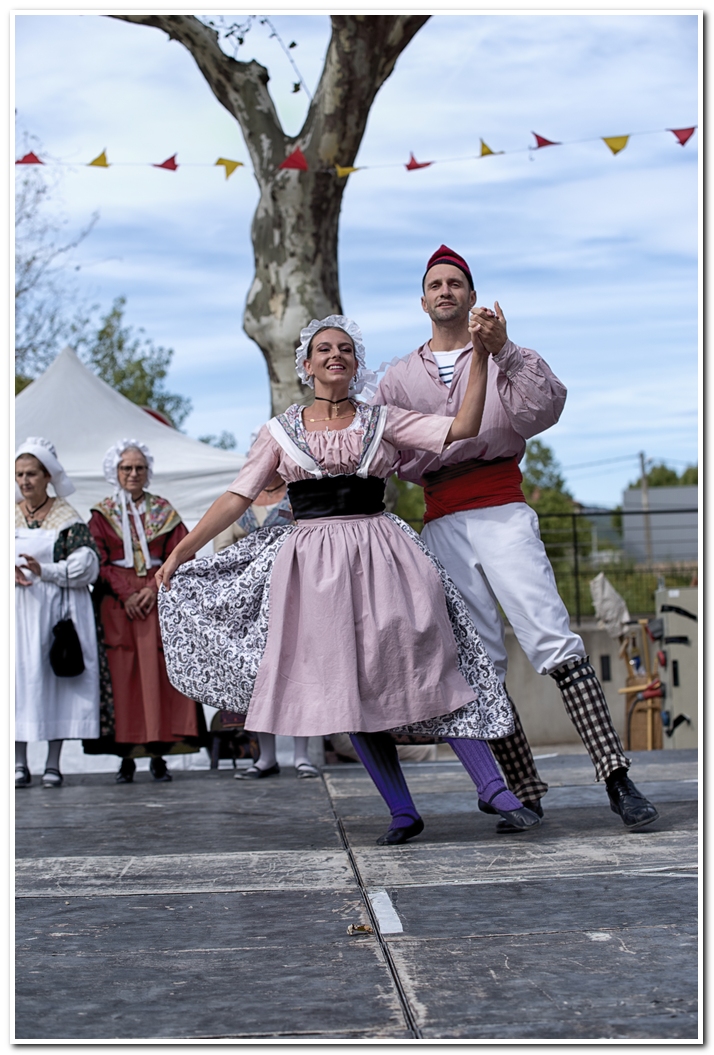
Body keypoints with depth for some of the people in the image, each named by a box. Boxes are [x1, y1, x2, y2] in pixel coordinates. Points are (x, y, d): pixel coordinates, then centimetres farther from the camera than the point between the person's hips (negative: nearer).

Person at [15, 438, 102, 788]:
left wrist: (45, 570, -18)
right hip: (17, 609, 2)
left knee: (57, 677, -3)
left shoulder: (67, 517, 3)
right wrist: (10, 571, -13)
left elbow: (86, 565, -6)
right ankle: (19, 763, 2)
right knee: (19, 675, -3)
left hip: (57, 608, -2)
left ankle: (53, 764, 2)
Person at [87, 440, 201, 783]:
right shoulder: (102, 514, 10)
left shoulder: (164, 512, 12)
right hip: (117, 603, -1)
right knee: (122, 676, -6)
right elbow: (99, 561, 1)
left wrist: (153, 590, -10)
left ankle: (158, 755, -2)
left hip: (158, 599, 1)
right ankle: (126, 757, -3)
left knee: (158, 675, -5)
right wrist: (127, 594, -12)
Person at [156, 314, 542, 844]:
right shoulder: (282, 430, 10)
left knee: (429, 667, -8)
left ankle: (495, 789, -5)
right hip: (313, 561, 1)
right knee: (351, 690, -3)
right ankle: (403, 811, 3)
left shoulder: (381, 420, 9)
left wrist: (480, 355, -8)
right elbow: (237, 496, 9)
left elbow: (461, 428, -1)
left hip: (381, 554, 0)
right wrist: (181, 552, 3)